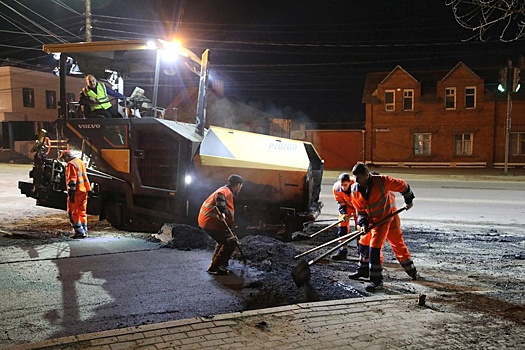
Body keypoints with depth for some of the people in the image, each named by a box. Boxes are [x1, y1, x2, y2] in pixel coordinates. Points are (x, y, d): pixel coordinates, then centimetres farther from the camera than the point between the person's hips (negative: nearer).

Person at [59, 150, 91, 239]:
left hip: (76, 192, -9)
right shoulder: (80, 162, 16)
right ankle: (84, 231, 18)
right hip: (84, 191, 9)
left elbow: (72, 180, -19)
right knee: (82, 212, 14)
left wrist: (71, 193, -19)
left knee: (73, 213, -1)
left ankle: (80, 232, -2)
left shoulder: (71, 164, -13)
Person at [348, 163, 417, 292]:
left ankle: (377, 281, -5)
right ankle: (363, 270, 37)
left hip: (388, 217, -6)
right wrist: (363, 224, -15)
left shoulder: (382, 181, -26)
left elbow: (402, 186, -10)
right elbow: (360, 209, 0)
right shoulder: (355, 190, -11)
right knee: (363, 243, 14)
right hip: (372, 220, 6)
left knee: (382, 246, -12)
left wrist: (409, 200, 6)